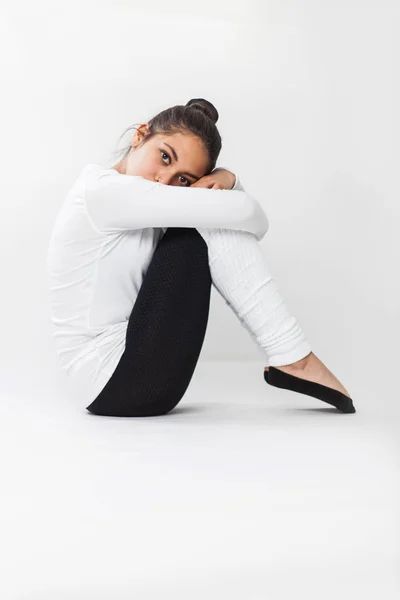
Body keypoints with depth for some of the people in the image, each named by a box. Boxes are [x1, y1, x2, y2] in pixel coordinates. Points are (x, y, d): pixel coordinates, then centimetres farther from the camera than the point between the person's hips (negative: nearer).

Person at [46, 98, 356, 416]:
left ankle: (291, 359, 2)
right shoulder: (104, 190, -17)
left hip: (128, 381, 10)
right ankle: (294, 360, -9)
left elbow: (251, 228, 11)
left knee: (212, 230, 9)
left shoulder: (141, 210, 11)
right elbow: (245, 214, -23)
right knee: (205, 231, -15)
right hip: (117, 382, -10)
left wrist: (227, 179, -9)